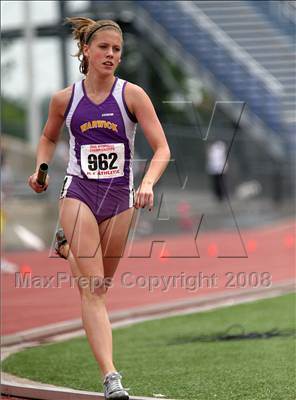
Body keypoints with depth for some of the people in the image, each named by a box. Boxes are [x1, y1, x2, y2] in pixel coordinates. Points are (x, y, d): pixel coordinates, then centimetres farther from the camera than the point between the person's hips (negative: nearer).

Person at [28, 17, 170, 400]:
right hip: (78, 192, -1)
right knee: (92, 291, -13)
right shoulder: (65, 99, 0)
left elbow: (162, 149, -8)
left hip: (119, 197, 1)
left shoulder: (132, 95, -5)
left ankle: (69, 244, 49)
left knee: (100, 286, 14)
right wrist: (41, 169, 1)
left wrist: (148, 183, -25)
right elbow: (48, 138, 19)